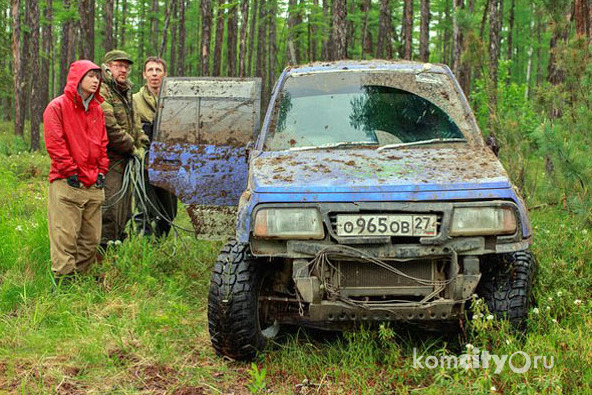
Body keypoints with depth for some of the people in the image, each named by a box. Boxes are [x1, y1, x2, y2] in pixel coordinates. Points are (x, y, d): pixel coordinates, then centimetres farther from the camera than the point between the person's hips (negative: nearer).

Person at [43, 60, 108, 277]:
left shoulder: (97, 110, 18)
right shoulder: (57, 107, -2)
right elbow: (54, 143, -8)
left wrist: (102, 171, 9)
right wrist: (70, 172, -11)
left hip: (93, 184, 6)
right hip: (66, 184, -6)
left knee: (91, 238, 7)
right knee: (65, 236, -9)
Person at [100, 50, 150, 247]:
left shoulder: (126, 94, 21)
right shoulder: (101, 92, -11)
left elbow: (136, 125, 23)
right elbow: (110, 127, -19)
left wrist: (143, 147, 5)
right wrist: (133, 149, -12)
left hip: (125, 163, 10)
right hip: (108, 163, -9)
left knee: (123, 213, 15)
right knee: (109, 213, -11)